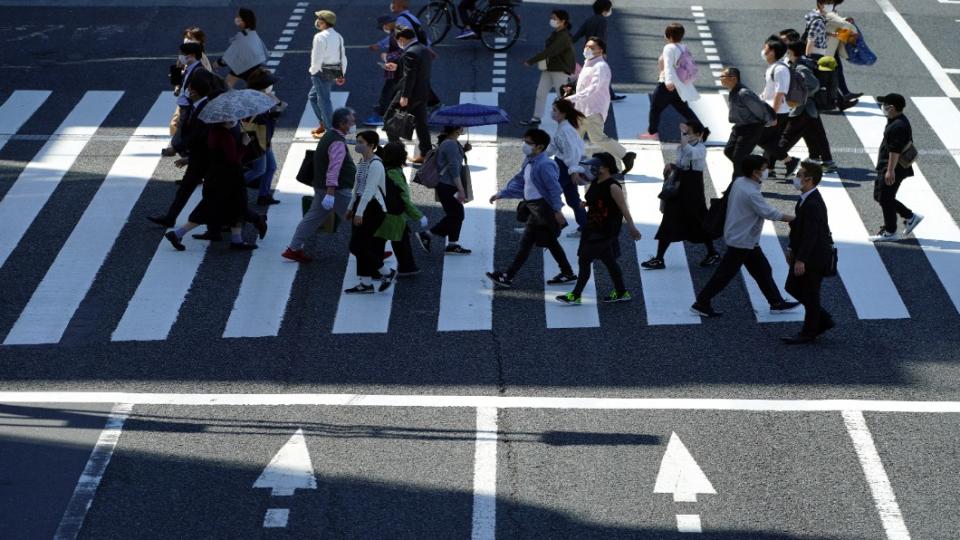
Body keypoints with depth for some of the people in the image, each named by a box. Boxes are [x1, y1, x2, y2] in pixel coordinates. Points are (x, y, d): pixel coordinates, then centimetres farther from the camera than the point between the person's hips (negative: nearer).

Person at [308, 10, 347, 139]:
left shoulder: (320, 37, -16)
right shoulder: (338, 36, 10)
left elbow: (317, 58, -18)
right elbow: (343, 57, 13)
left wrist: (313, 71, -4)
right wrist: (341, 74, 18)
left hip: (322, 71, -9)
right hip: (335, 71, 9)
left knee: (323, 100, -1)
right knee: (312, 96, 21)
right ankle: (323, 124, 23)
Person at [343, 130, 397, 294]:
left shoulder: (375, 164, -17)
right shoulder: (361, 162, 12)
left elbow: (369, 190, -22)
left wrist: (359, 212, -25)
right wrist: (352, 208, 22)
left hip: (373, 208, -9)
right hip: (361, 204, 9)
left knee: (357, 245, -10)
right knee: (362, 246, 9)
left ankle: (387, 273, 3)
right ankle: (366, 283, 15)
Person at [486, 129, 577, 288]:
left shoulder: (544, 165, -19)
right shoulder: (529, 162, 11)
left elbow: (554, 188, -21)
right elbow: (518, 181, 18)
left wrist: (557, 210, -22)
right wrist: (501, 194, 14)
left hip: (541, 209, -10)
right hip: (533, 207, 10)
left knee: (526, 242, -6)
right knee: (550, 242, 17)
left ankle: (507, 277, -3)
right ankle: (568, 274, 26)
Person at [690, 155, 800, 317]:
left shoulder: (739, 182, 1)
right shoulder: (751, 193, -26)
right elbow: (769, 213, -23)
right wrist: (792, 219, -15)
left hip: (746, 239, 10)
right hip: (742, 241, -10)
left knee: (763, 270, 15)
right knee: (725, 274, 0)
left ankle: (777, 303, 23)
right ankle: (701, 304, 8)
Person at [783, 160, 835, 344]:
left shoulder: (813, 204, -26)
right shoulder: (806, 198, 6)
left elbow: (810, 234, -27)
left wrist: (800, 259, -25)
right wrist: (792, 249, 18)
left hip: (814, 257, -10)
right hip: (804, 254, 10)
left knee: (809, 294, 4)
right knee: (793, 287, 18)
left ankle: (809, 332, 19)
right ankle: (823, 320, 27)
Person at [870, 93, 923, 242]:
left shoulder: (898, 126, -23)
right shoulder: (897, 121, 11)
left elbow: (895, 150, -25)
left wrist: (890, 171, -25)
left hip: (894, 168, -11)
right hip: (885, 166, 11)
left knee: (885, 199, -2)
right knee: (879, 196, 17)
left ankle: (890, 232, 10)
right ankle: (910, 216, 24)